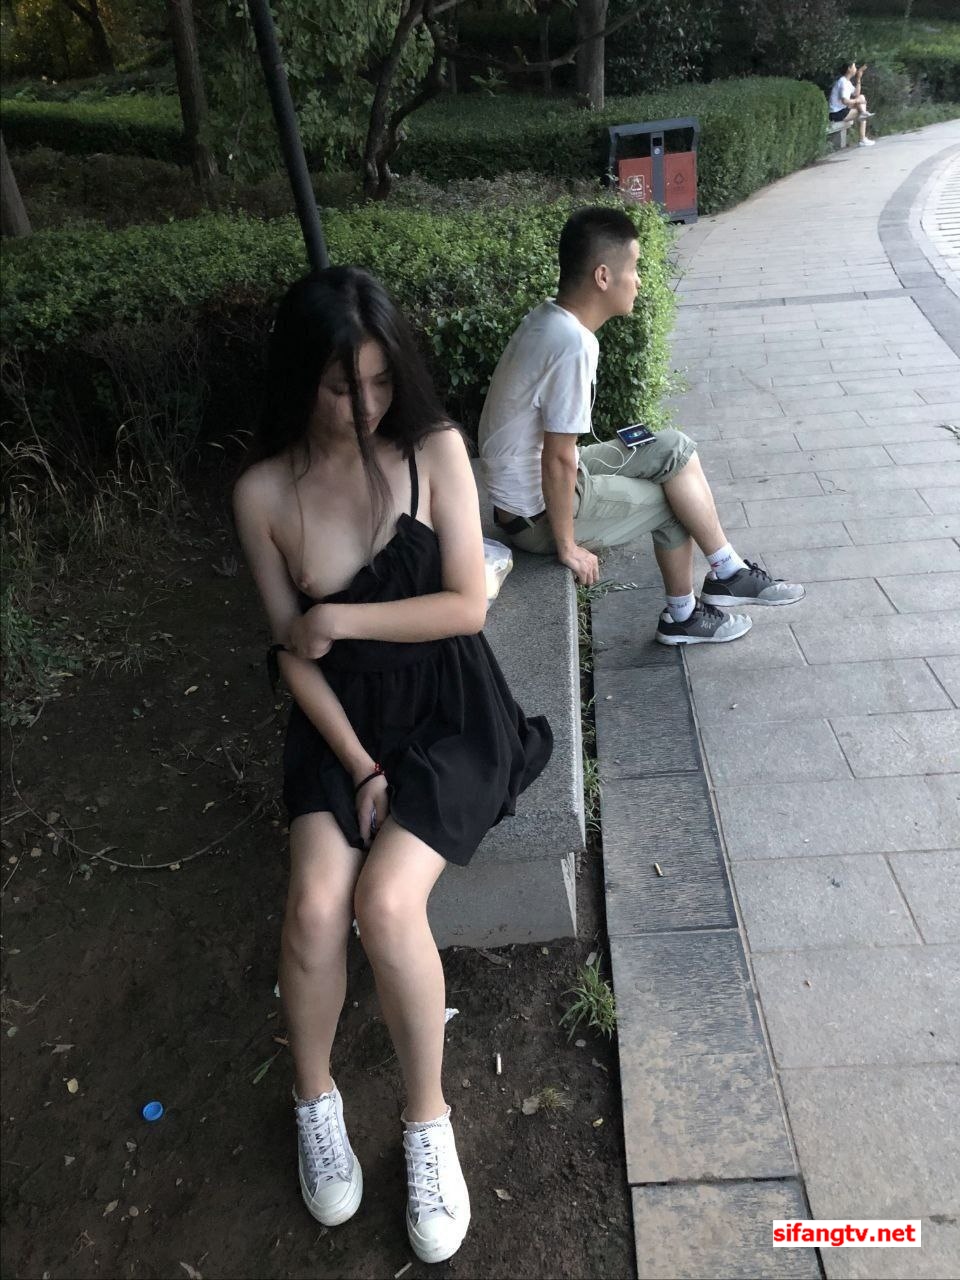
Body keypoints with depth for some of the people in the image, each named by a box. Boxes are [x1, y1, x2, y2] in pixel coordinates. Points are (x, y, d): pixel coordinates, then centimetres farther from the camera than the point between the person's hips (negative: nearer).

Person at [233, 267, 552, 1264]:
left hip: (448, 711, -1)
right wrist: (357, 765, -10)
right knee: (314, 906, -19)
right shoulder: (264, 491, -4)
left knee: (386, 901, -22)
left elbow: (467, 605, -11)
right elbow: (291, 651, -2)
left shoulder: (433, 450, -8)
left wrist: (339, 618, -13)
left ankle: (427, 1118, 4)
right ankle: (314, 1099, 12)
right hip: (339, 716, 2)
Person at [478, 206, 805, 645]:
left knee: (673, 449, 8)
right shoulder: (573, 343, -27)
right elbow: (559, 461, -25)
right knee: (671, 501, 6)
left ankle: (728, 574, 16)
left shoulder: (549, 317, 2)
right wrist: (567, 547, -16)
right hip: (539, 513, -9)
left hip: (529, 481, 9)